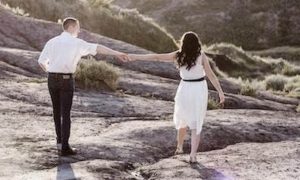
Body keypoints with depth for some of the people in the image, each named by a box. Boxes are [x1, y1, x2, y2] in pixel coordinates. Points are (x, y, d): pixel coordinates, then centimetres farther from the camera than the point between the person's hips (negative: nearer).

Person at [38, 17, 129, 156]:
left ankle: (60, 142, 24)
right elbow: (98, 48, -13)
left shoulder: (52, 42, 9)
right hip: (66, 79, -5)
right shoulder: (77, 43, -4)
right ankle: (64, 147, -2)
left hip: (52, 78, 5)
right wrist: (117, 53, -17)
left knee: (57, 111, 17)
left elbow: (41, 61, 7)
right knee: (65, 113, -2)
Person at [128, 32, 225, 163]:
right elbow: (211, 75, -12)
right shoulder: (201, 56, -10)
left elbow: (156, 57, -5)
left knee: (182, 119, 25)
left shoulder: (178, 55, -6)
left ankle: (179, 147, 36)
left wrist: (136, 57, 1)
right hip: (200, 89, -1)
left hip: (185, 89, 2)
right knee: (196, 123, 4)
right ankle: (193, 155, -5)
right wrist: (220, 92, -8)